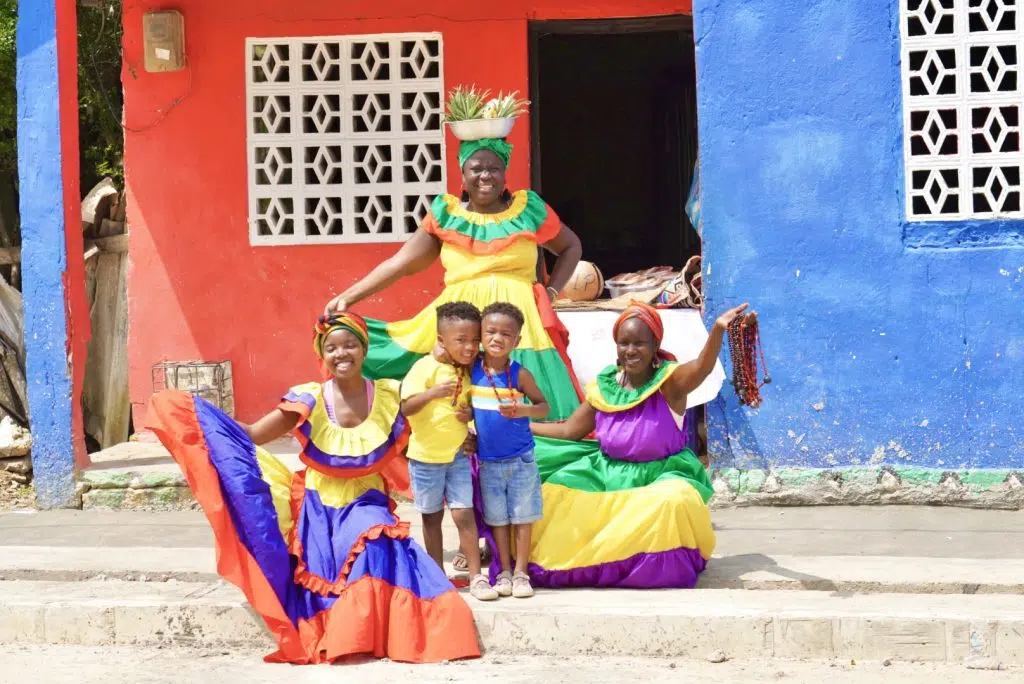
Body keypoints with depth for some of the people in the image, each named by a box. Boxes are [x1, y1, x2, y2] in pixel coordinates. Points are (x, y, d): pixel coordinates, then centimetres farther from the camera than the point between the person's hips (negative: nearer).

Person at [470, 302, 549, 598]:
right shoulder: (471, 370, -3)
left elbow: (543, 406, -2)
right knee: (497, 518, 9)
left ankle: (521, 572, 13)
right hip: (488, 460, 2)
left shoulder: (519, 374, -9)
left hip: (520, 459, -2)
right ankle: (504, 572, 18)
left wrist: (522, 411, -22)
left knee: (522, 516, 4)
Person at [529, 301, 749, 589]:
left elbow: (702, 367, -34)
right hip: (607, 475, 4)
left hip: (659, 477, -4)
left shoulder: (670, 381, -12)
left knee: (674, 501, -36)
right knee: (554, 492, -13)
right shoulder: (604, 387, 1)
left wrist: (717, 330, -55)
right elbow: (570, 431, 10)